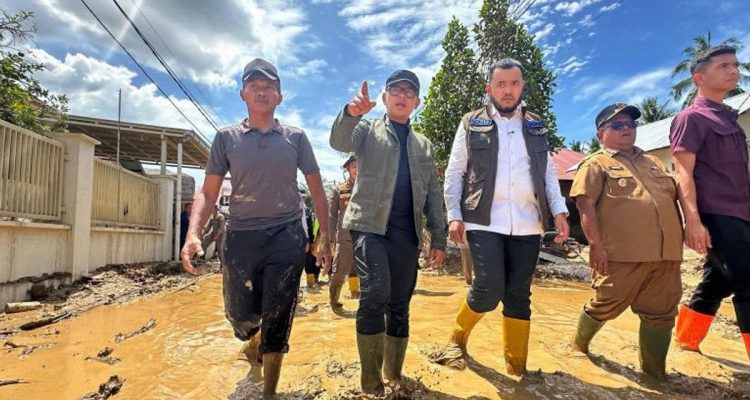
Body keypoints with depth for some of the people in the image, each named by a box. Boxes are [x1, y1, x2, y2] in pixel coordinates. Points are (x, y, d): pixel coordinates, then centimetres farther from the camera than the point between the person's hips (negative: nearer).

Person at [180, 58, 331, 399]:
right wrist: (193, 234, -14)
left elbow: (317, 191, 6)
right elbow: (208, 192, 3)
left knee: (276, 320, 2)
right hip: (241, 236, 1)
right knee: (240, 314, 13)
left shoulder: (295, 137, 5)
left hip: (286, 236, -1)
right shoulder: (226, 137, 6)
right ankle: (254, 340, 50)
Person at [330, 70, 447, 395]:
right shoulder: (368, 130, 11)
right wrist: (351, 113, -32)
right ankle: (371, 379, -1)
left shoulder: (424, 146, 20)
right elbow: (339, 142, -11)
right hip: (369, 224, -3)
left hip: (405, 231, 4)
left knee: (399, 305, 6)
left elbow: (433, 195, 17)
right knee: (375, 293, -19)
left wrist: (438, 238, 10)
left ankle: (394, 376, 23)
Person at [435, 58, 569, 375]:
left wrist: (559, 210, 2)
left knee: (519, 294, 5)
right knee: (489, 288, -13)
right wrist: (454, 215, -6)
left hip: (526, 224, 4)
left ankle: (516, 365, 19)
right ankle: (458, 337, 15)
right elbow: (454, 173, 4)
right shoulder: (472, 124, 8)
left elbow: (548, 173, 16)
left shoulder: (536, 127, 18)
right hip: (484, 220, -3)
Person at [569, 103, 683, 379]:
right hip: (622, 253, -6)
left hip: (665, 254, 6)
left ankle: (654, 370, 25)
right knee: (606, 305, 5)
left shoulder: (653, 162, 21)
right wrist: (597, 245, -18)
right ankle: (579, 343, 31)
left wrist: (678, 241, 14)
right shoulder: (596, 164, -1)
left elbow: (673, 199, 24)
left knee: (661, 313, 9)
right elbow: (586, 205, -11)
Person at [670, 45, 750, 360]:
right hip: (717, 217, -9)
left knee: (717, 284, 14)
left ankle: (686, 343, 27)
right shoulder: (691, 118, -6)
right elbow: (683, 173, -15)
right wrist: (693, 220, -23)